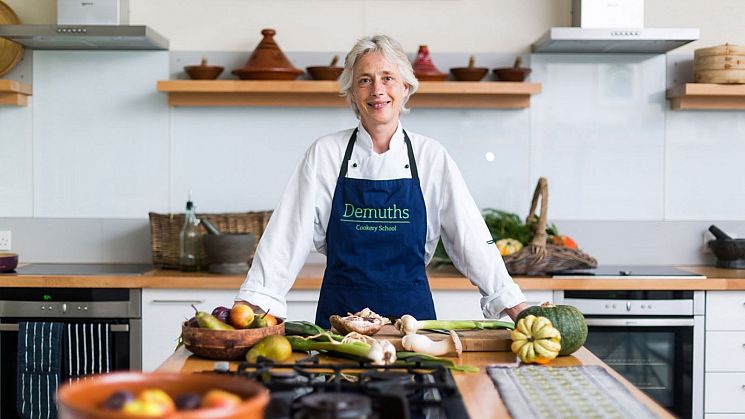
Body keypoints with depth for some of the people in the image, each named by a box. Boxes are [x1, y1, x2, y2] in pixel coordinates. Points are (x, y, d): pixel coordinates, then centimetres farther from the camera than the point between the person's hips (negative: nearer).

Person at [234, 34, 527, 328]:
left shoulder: (432, 157, 2)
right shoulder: (325, 153, 1)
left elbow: (471, 238, 2)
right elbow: (288, 237, -1)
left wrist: (519, 310, -2)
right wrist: (246, 309, -9)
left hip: (412, 312, 1)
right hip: (339, 314, 0)